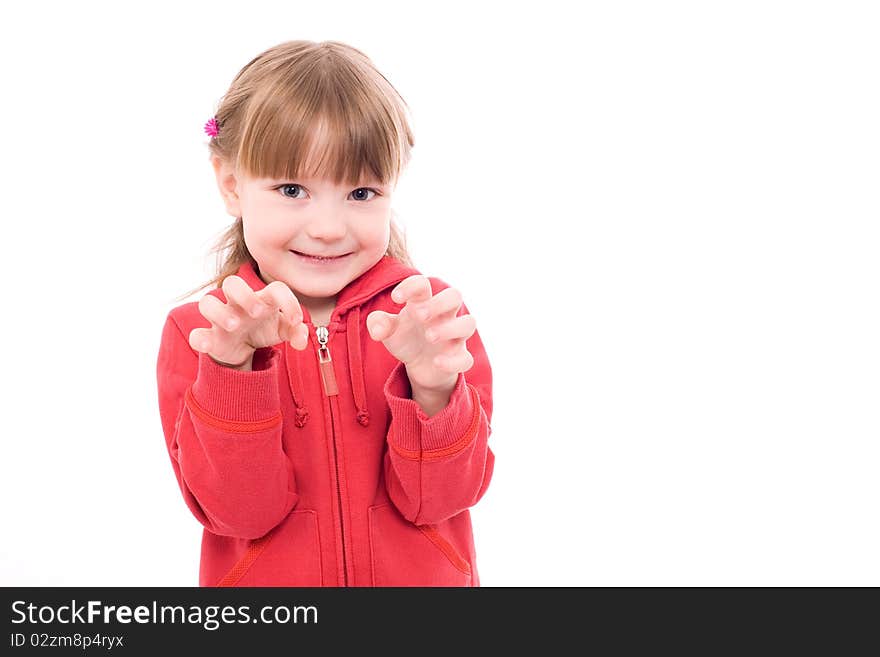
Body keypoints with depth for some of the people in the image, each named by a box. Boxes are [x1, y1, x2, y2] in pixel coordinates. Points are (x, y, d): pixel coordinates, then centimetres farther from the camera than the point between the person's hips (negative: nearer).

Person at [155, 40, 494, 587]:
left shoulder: (436, 313, -11)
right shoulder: (196, 331, -12)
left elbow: (438, 497, -16)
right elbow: (240, 510, -19)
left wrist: (432, 392, -33)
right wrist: (234, 369, -32)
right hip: (261, 580, 0)